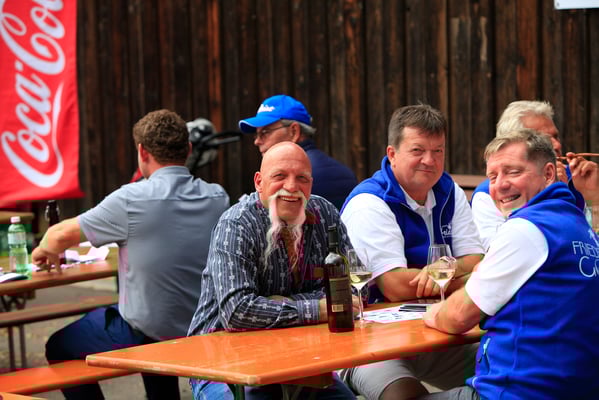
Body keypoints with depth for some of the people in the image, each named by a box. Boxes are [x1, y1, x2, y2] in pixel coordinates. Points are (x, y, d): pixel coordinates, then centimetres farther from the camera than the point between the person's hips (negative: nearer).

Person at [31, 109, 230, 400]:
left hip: (142, 337, -6)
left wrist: (44, 251, 16)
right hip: (204, 330, 6)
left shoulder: (132, 200, -20)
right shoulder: (218, 198, -6)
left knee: (58, 348, 18)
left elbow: (61, 236, -7)